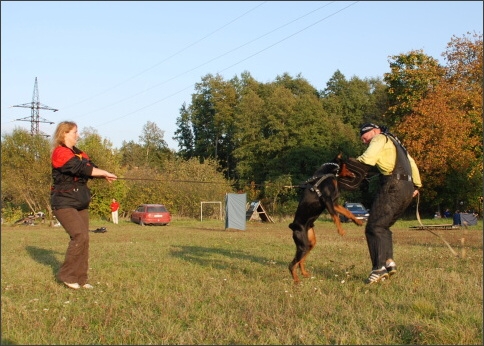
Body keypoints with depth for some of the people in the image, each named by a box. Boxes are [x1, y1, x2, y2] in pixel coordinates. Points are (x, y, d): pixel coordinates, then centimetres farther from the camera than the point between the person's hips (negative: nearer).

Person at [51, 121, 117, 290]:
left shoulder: (79, 153, 16)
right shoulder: (60, 152, -11)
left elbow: (90, 167, 2)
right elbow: (82, 168, -20)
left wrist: (104, 175, -18)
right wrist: (105, 173, -14)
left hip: (80, 202, 8)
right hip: (64, 202, -8)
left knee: (84, 239, 4)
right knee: (80, 236, -17)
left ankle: (80, 278, 12)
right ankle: (66, 275, -3)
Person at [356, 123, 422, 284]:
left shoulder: (380, 139, 1)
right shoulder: (394, 142, 29)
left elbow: (367, 159, -17)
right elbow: (412, 164, 35)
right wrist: (417, 185, 41)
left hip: (393, 187, -10)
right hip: (408, 189, 10)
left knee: (374, 227, -10)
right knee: (383, 227, 15)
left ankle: (379, 268, -19)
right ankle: (388, 261, 2)